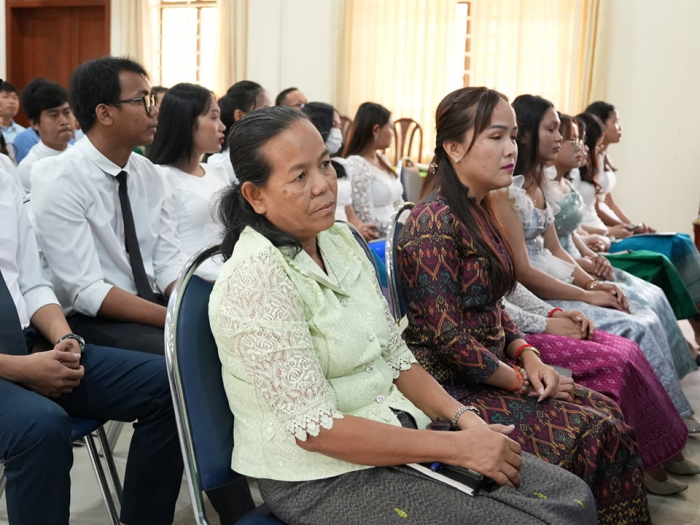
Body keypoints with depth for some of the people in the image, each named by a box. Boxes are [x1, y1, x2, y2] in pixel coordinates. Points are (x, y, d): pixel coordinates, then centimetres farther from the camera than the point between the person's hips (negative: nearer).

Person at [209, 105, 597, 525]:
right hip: (319, 476, -7)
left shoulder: (339, 239, 4)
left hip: (396, 430, 7)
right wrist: (457, 447, -21)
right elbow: (314, 427, -22)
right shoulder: (257, 277, -20)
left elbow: (395, 357, 9)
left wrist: (463, 416, -7)